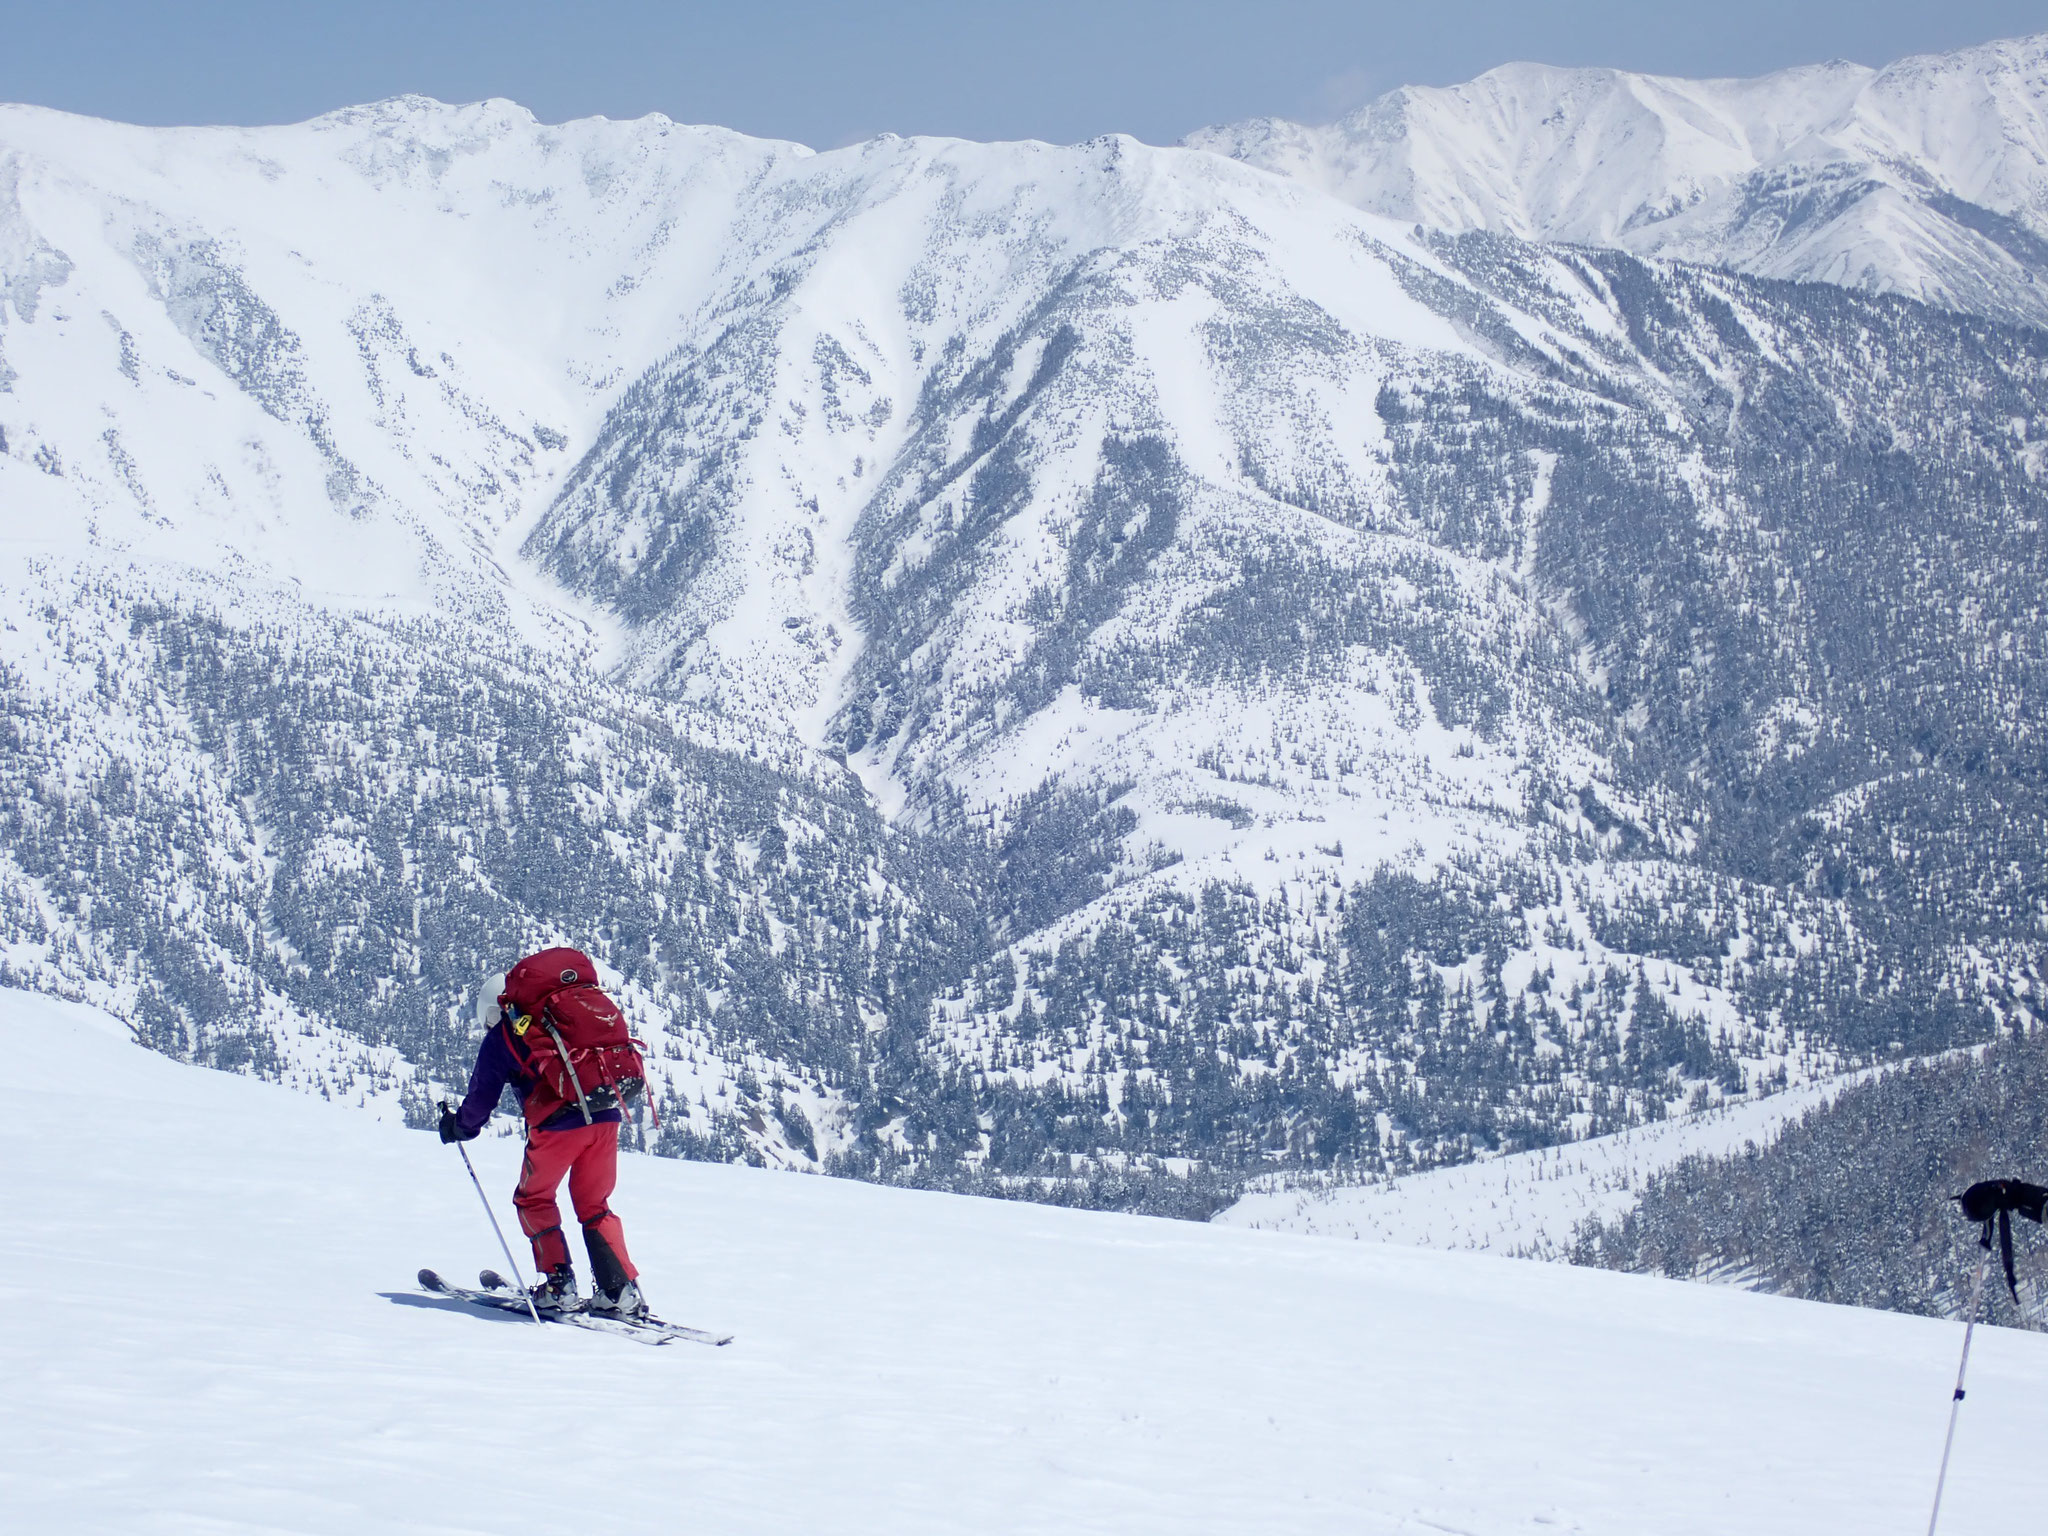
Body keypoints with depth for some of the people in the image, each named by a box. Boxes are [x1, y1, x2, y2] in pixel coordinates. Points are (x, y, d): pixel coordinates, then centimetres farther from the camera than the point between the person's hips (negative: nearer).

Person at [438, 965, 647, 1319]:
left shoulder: (501, 1037, 10)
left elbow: (481, 1098, 13)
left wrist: (457, 1126, 32)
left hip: (558, 1123, -5)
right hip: (606, 1117, 5)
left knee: (533, 1200, 17)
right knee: (594, 1206, 18)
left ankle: (558, 1285, 7)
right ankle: (621, 1292, 6)